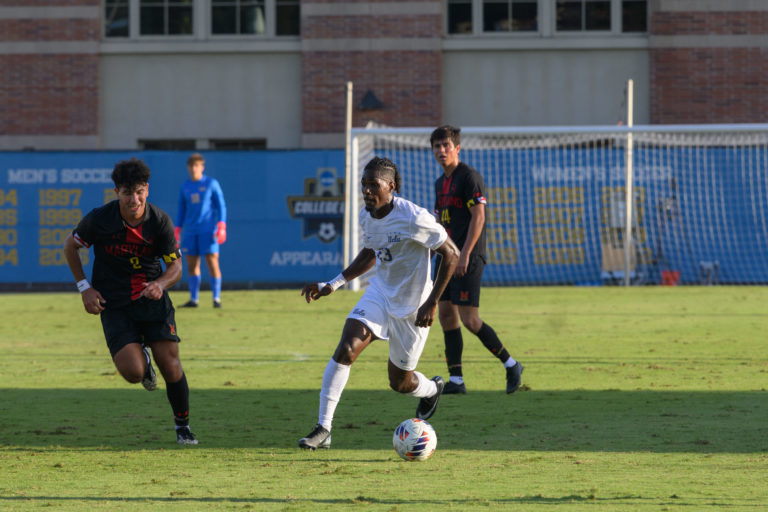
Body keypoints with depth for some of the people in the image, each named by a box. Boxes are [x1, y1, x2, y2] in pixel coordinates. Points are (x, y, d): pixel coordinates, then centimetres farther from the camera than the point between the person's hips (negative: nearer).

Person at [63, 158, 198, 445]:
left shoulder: (160, 221, -9)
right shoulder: (98, 219, -12)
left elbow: (176, 266, -2)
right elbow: (70, 246, 6)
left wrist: (161, 284, -24)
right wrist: (84, 287, -1)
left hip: (153, 300, 1)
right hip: (114, 305, -1)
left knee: (170, 365, -10)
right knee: (133, 372, -16)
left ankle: (183, 426, 12)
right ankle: (142, 357, 24)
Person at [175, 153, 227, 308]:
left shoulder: (211, 183, 1)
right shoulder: (184, 187, 13)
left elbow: (221, 206, 0)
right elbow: (182, 209, 19)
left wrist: (221, 226, -10)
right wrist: (177, 230, 13)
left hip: (208, 230, -4)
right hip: (190, 232, 4)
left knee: (212, 262, -10)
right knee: (192, 265, 3)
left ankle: (216, 298, -5)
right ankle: (194, 299, 9)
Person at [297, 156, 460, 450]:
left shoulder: (414, 219, -24)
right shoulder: (366, 217, -3)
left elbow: (451, 254, -16)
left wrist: (432, 302, -19)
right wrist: (334, 284, 8)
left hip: (412, 307, -5)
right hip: (380, 293, 5)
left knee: (399, 382, 7)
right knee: (346, 349, -20)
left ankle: (432, 389, 46)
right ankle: (323, 429, -18)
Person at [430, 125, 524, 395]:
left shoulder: (470, 177, -10)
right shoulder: (441, 182, 16)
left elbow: (478, 217, -16)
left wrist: (465, 254, -21)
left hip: (468, 259, -9)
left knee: (469, 319, -12)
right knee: (446, 314, 3)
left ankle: (511, 364, 3)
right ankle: (456, 380, 6)